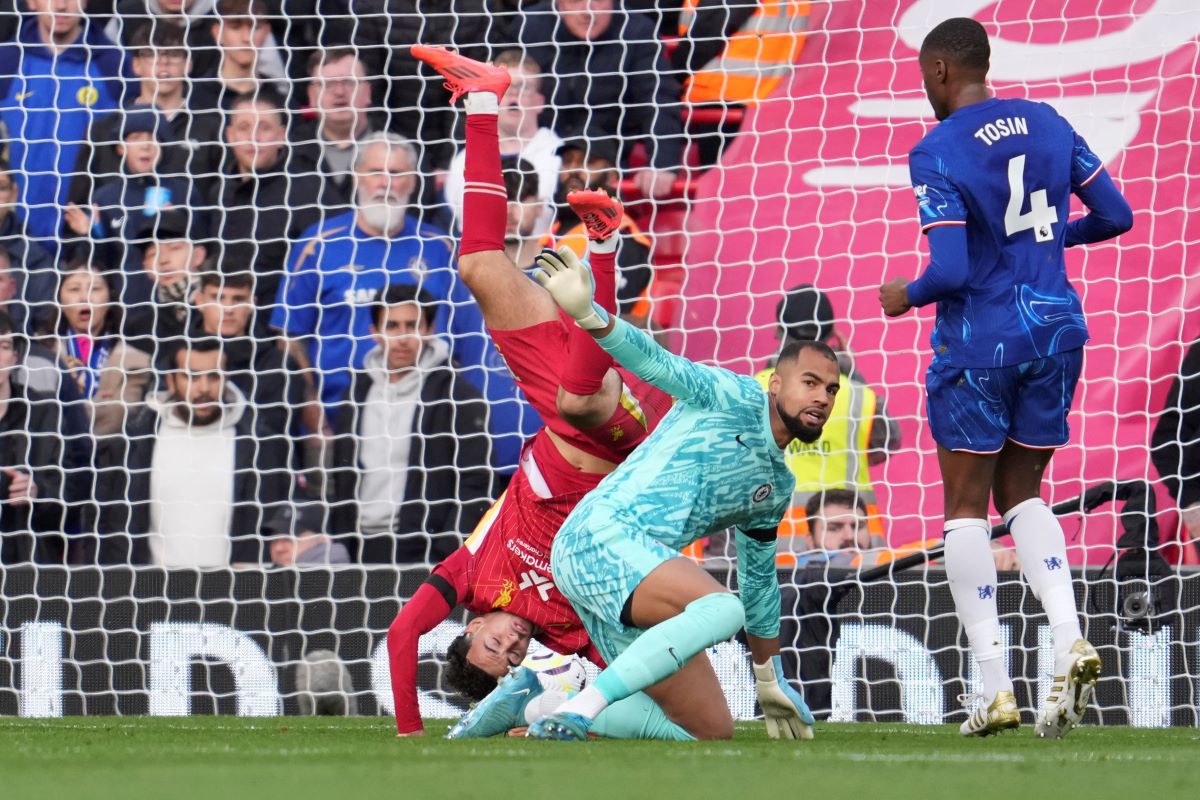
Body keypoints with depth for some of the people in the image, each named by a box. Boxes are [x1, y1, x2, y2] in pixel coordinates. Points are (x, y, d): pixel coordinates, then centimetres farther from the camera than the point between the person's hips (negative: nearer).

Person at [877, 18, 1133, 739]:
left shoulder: (936, 154, -13)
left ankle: (996, 687, -2)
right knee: (1023, 494, 17)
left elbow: (951, 271, -19)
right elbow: (1117, 217, 8)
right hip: (1056, 333, 6)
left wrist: (904, 296, 1)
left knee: (967, 509, 5)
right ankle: (1070, 639, -7)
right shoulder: (1048, 124, 5)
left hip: (979, 341, -6)